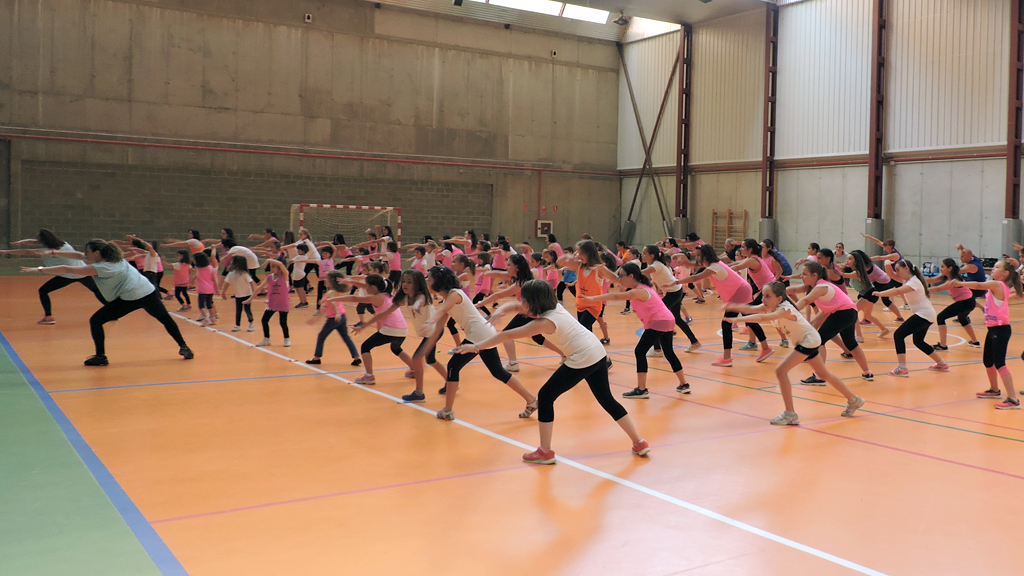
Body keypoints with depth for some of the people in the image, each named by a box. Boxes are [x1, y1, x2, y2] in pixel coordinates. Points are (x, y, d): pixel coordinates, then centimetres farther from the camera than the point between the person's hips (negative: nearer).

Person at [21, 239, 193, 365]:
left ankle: (101, 357, 2)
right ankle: (184, 347, 20)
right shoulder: (112, 258, 17)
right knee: (165, 318, 23)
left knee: (95, 321, 3)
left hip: (130, 298, -8)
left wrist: (39, 269, 1)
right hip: (149, 291, 8)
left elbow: (66, 269, -6)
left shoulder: (99, 268, -6)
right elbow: (78, 255, 27)